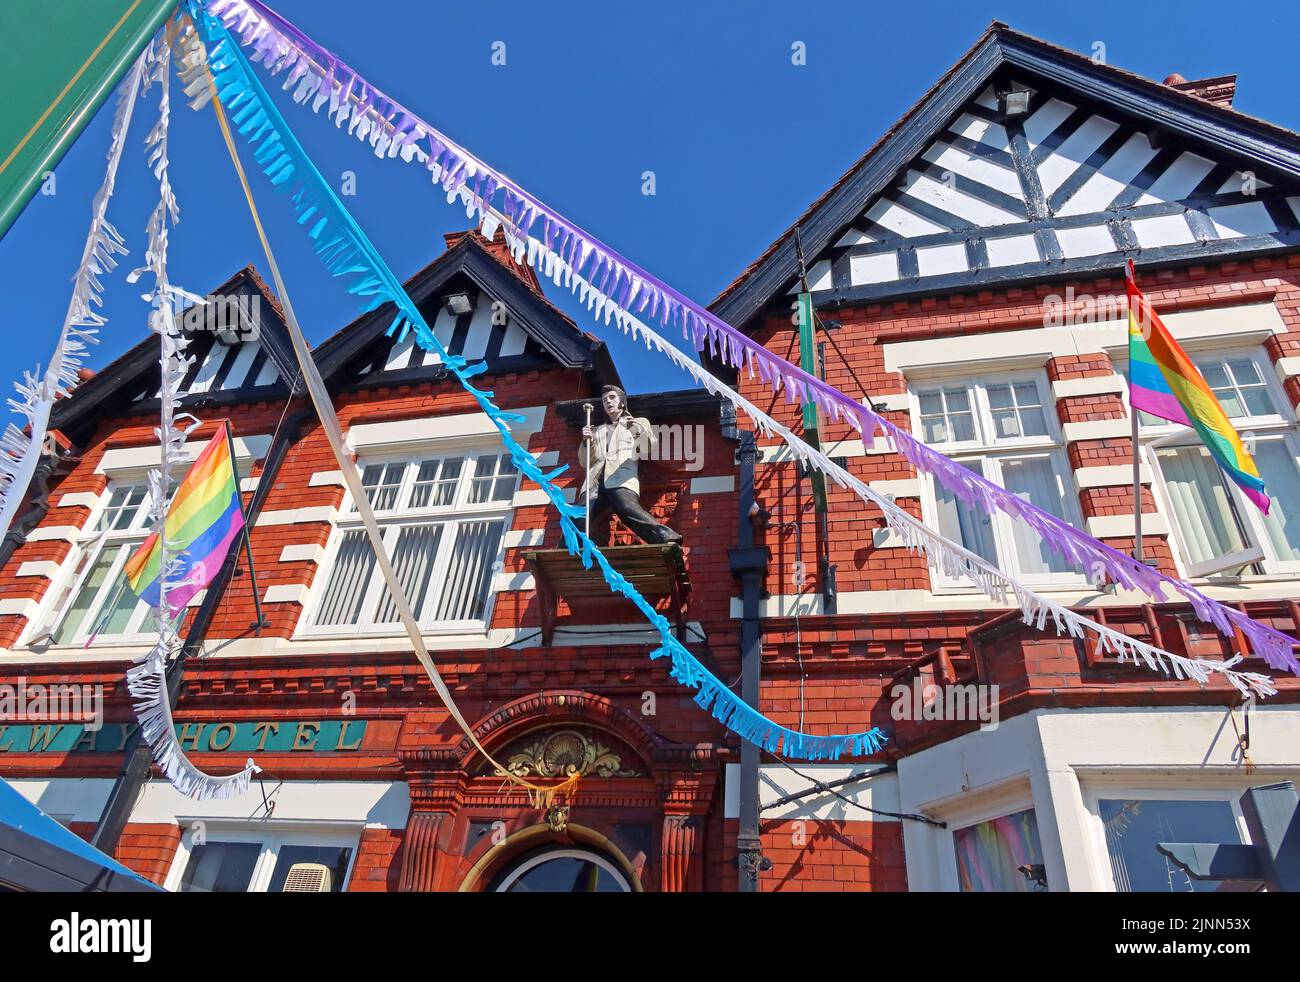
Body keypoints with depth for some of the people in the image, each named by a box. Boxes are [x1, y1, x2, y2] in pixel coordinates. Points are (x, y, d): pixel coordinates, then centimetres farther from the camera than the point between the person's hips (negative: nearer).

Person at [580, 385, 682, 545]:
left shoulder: (640, 422, 26)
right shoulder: (598, 430, 34)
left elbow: (651, 450, 11)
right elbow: (585, 462, 27)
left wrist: (639, 431, -6)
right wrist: (586, 441, 9)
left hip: (622, 478, -4)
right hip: (596, 481, 4)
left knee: (629, 510, -33)